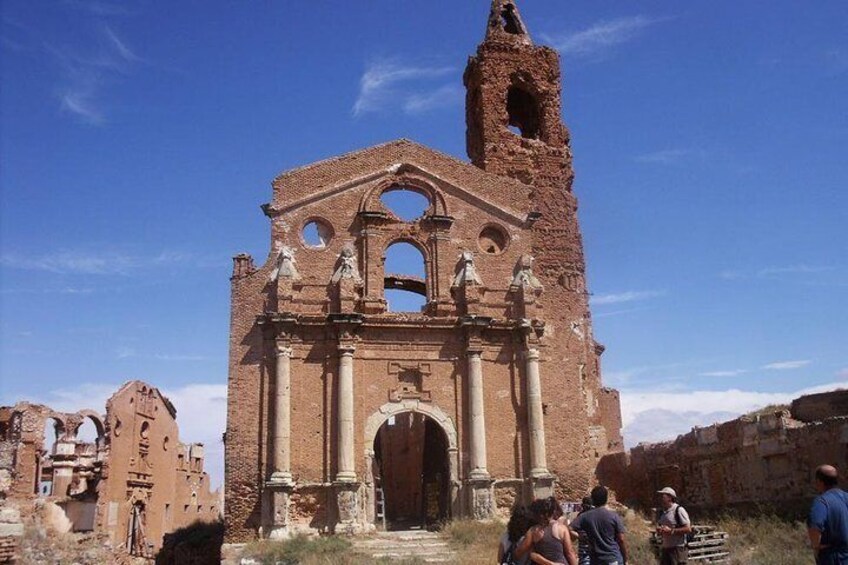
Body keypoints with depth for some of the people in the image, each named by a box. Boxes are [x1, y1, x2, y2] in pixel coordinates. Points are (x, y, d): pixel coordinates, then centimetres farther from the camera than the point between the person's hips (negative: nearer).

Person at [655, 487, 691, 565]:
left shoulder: (679, 510, -12)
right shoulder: (662, 512, 13)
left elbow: (688, 529, -16)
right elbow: (659, 526, 23)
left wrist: (671, 531, -20)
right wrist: (659, 530, -1)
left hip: (677, 549, -8)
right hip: (665, 549, 8)